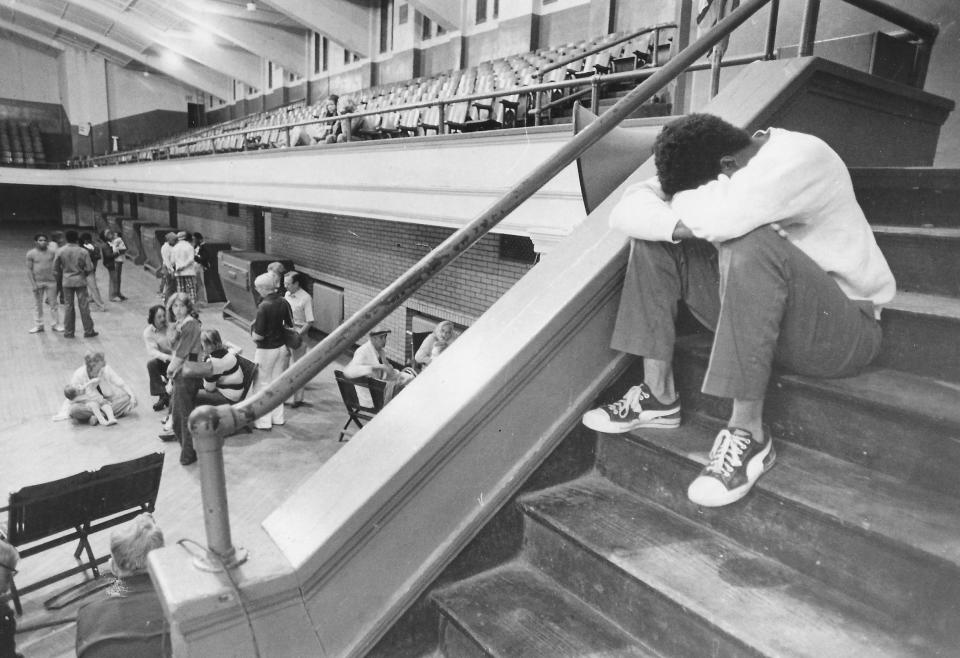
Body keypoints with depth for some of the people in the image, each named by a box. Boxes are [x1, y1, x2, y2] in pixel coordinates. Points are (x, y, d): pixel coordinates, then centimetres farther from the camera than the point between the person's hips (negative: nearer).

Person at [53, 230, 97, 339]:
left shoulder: (60, 252, -3)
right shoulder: (83, 251, -8)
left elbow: (55, 269, 1)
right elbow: (89, 268, -9)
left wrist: (59, 282, 14)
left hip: (66, 282, 2)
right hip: (80, 281, -2)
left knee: (69, 307, 8)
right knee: (84, 306, 3)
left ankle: (68, 332, 12)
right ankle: (88, 331, 7)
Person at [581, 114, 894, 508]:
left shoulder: (801, 158, -22)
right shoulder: (714, 172, -1)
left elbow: (721, 217, -41)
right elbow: (627, 210, -11)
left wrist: (685, 203, -19)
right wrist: (678, 225, -30)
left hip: (843, 328, -7)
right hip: (758, 311, 7)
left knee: (750, 243, -37)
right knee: (657, 231, -6)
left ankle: (749, 434, -29)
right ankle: (658, 395, -8)